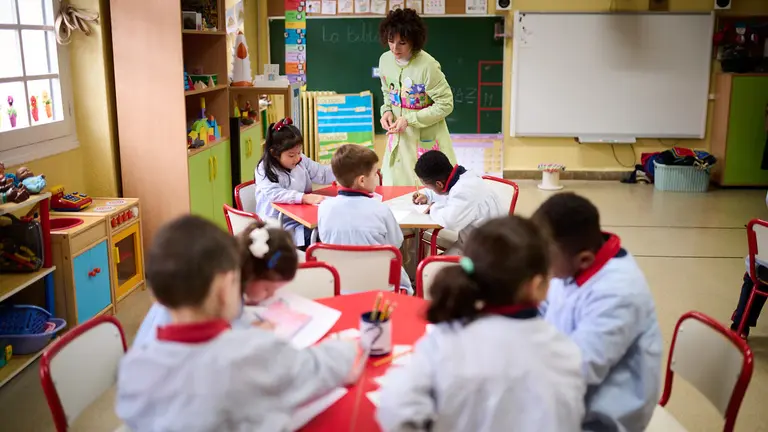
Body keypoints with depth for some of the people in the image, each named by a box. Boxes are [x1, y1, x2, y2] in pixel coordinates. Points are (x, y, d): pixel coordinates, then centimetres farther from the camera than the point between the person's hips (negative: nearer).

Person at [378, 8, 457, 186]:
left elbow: (445, 104, -16)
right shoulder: (385, 60, -3)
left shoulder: (427, 65, -21)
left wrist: (409, 120, -20)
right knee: (394, 187, 13)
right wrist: (387, 111, -5)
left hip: (426, 139, -5)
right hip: (398, 138, 6)